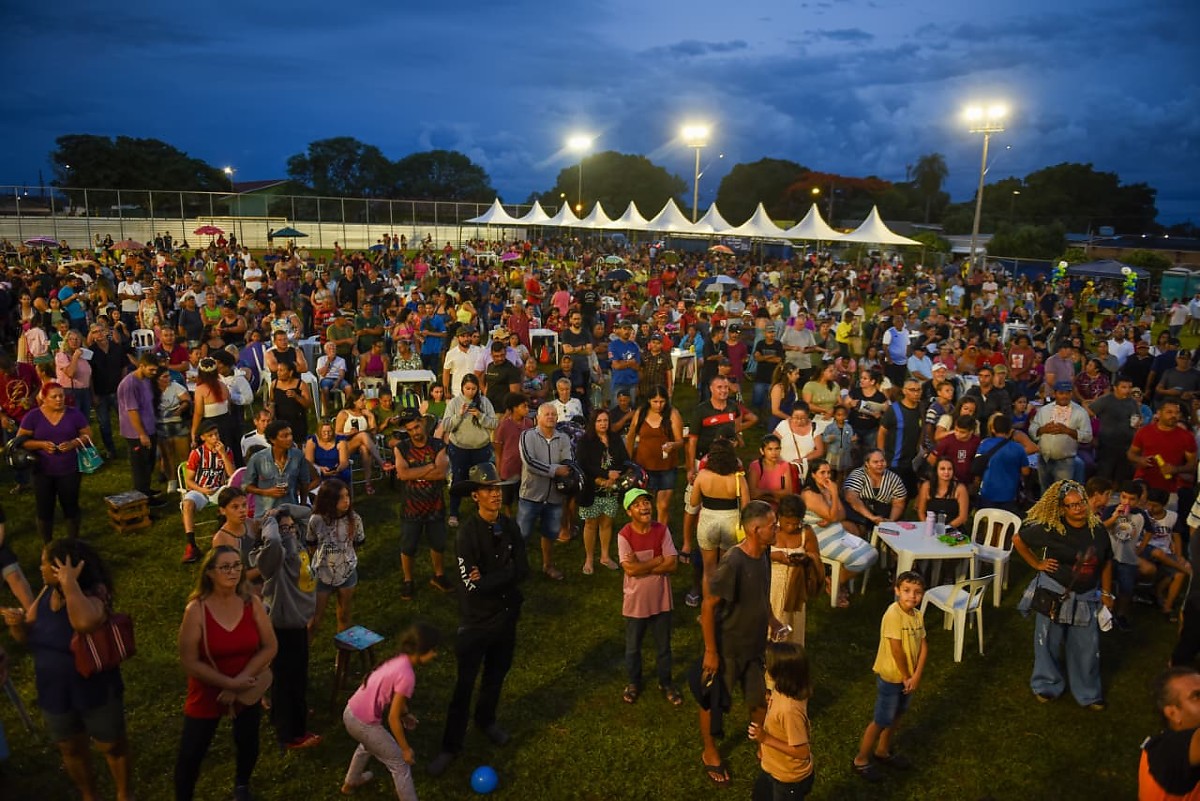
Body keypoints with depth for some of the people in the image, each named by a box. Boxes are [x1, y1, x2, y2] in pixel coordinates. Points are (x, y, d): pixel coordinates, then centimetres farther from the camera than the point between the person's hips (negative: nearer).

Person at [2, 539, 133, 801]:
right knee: (71, 750, 25)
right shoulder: (47, 593, -8)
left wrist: (69, 583, -41)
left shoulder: (93, 595, -28)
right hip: (54, 694, 6)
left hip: (96, 692, -6)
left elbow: (85, 622, -52)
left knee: (113, 747, 17)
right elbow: (28, 636, 4)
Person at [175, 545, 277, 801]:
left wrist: (241, 681, -18)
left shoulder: (252, 603, -13)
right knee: (190, 754, 4)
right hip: (207, 692, -3)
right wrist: (228, 683, -22)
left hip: (248, 691, 3)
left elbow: (270, 647, -9)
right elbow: (189, 661, -18)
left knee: (247, 744, 20)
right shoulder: (196, 609, -21)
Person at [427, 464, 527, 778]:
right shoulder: (467, 533, -20)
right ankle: (451, 745, 19)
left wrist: (489, 578, -19)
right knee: (464, 684, 4)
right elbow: (471, 586, -25)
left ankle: (486, 720, 46)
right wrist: (505, 576, -16)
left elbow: (523, 570, -10)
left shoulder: (510, 527, -3)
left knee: (497, 673, 22)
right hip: (476, 621, -5)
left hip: (507, 615, 5)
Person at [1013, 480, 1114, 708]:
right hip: (1054, 594, -3)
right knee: (1049, 643, 11)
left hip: (1086, 598, 3)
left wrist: (1106, 593, 10)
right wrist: (1036, 563, -4)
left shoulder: (1097, 529, -3)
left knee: (1087, 646, 9)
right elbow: (1018, 540, -4)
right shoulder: (1050, 529, -15)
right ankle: (1047, 685, 31)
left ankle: (1088, 693, 27)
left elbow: (1106, 562, 9)